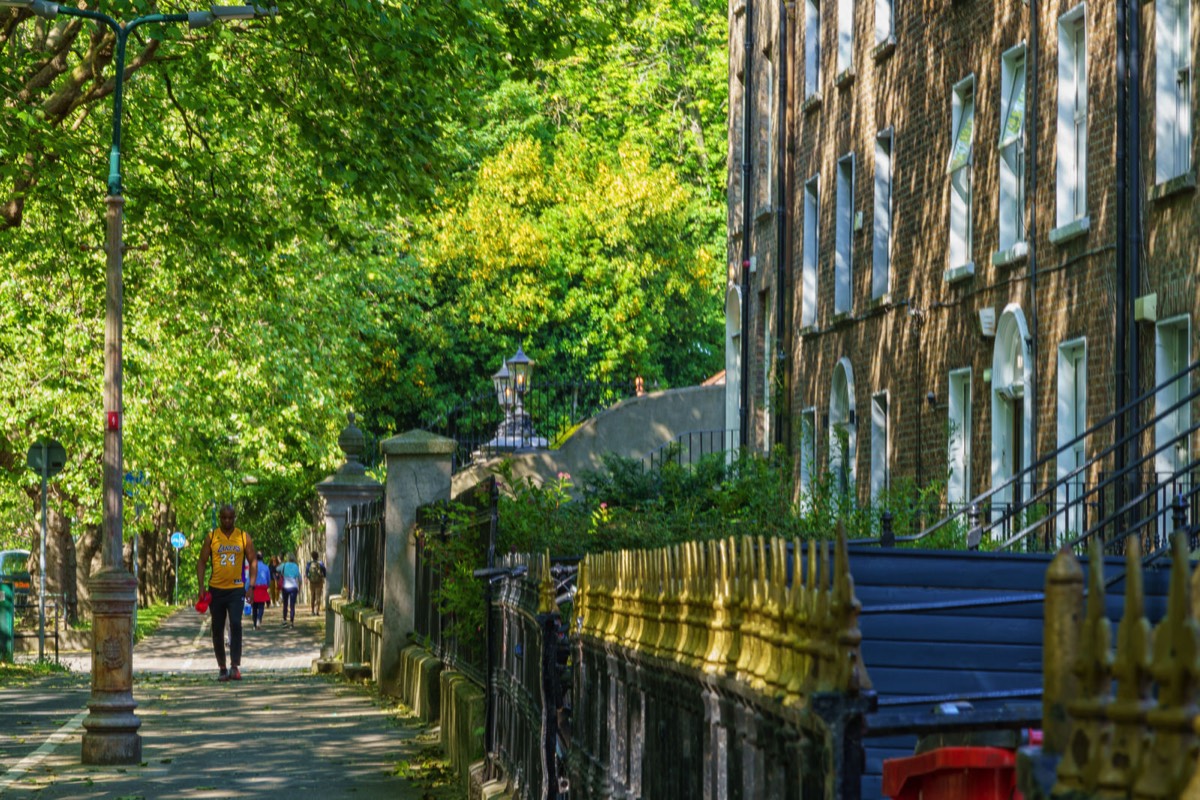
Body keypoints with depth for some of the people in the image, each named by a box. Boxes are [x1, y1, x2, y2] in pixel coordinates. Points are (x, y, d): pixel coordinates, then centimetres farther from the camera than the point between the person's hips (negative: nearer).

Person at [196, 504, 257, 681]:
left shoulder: (244, 537, 4)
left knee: (235, 625, -18)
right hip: (216, 589, 1)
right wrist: (201, 586, -5)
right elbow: (202, 562, 5)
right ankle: (222, 668, 14)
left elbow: (253, 561, 8)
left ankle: (235, 666, -19)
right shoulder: (211, 537, 3)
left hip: (236, 589, -1)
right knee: (217, 630, 5)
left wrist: (251, 586, -3)